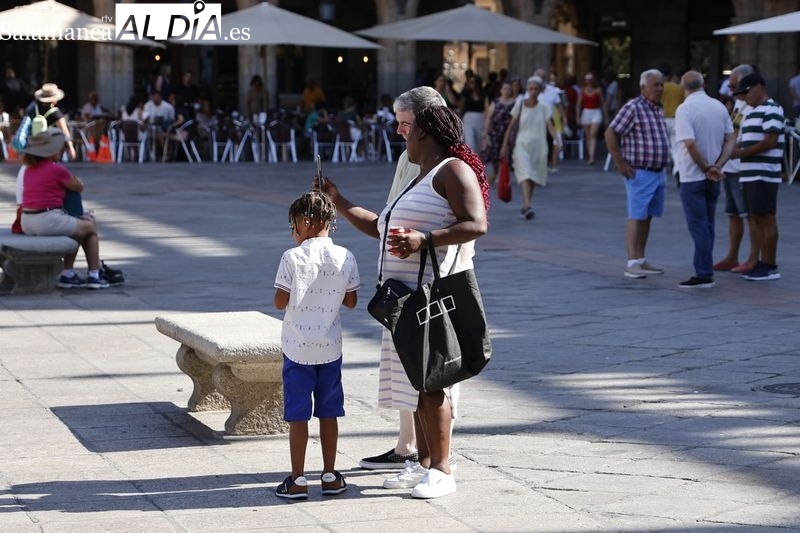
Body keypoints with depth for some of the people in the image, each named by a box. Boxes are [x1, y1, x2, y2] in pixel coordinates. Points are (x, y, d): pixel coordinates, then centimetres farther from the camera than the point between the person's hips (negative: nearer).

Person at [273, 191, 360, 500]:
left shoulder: (292, 258, -12)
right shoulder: (345, 258, -3)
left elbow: (280, 302, -9)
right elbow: (351, 302, 3)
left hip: (297, 347, -3)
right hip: (331, 347, 3)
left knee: (298, 415, 3)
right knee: (329, 412, 12)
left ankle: (297, 480, 5)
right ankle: (330, 477, 17)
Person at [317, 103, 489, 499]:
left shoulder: (453, 170, -6)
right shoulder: (419, 181, 24)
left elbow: (476, 225, -18)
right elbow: (380, 228, 30)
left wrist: (424, 239, -27)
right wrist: (338, 202, 29)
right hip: (406, 295, 10)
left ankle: (441, 471, -8)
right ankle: (424, 462, 13)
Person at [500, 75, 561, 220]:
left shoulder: (544, 108, 5)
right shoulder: (520, 105, 4)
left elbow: (550, 126, -3)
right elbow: (511, 126, 8)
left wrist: (556, 140, -21)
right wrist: (505, 145, 5)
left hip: (538, 146, 2)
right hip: (522, 144, -2)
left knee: (533, 177, 7)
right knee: (525, 174, -18)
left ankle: (525, 207, 21)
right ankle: (527, 206, -30)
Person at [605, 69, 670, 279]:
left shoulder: (659, 110, 14)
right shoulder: (633, 108, -12)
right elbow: (610, 134, -14)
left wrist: (663, 164, 17)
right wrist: (620, 164, -14)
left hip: (659, 172, 8)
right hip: (640, 173, -8)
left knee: (647, 217, 11)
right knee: (636, 217, -8)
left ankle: (641, 260, 17)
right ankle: (632, 264, -8)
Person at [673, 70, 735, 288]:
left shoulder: (684, 109, -15)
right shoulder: (719, 107, 5)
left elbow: (690, 143, -24)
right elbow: (731, 139, 3)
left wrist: (706, 169, -13)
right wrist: (717, 167, -6)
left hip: (692, 177, -6)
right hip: (713, 178, 6)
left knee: (698, 226, -3)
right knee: (707, 225, 15)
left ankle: (704, 275, -4)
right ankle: (704, 269, 20)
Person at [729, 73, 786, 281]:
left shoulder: (772, 110, -9)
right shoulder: (751, 113, 20)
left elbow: (770, 141, -17)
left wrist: (742, 152, -14)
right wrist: (737, 150, 3)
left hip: (764, 175, -9)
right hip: (750, 174, 9)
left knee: (766, 219, -6)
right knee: (756, 219, 10)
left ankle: (770, 266, -2)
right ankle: (760, 263, 14)